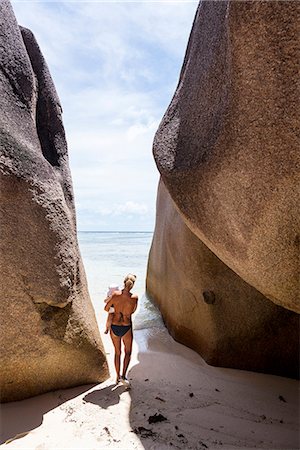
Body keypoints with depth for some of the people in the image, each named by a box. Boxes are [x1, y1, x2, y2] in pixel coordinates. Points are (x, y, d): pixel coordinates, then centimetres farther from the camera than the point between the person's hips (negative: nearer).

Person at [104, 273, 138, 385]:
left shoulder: (115, 294, -15)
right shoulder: (135, 298, -17)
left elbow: (106, 308, -1)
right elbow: (133, 311, 2)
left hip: (114, 328, 2)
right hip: (126, 328, -2)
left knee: (117, 352, 23)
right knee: (128, 352, 23)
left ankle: (118, 377, 34)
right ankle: (123, 376, 13)